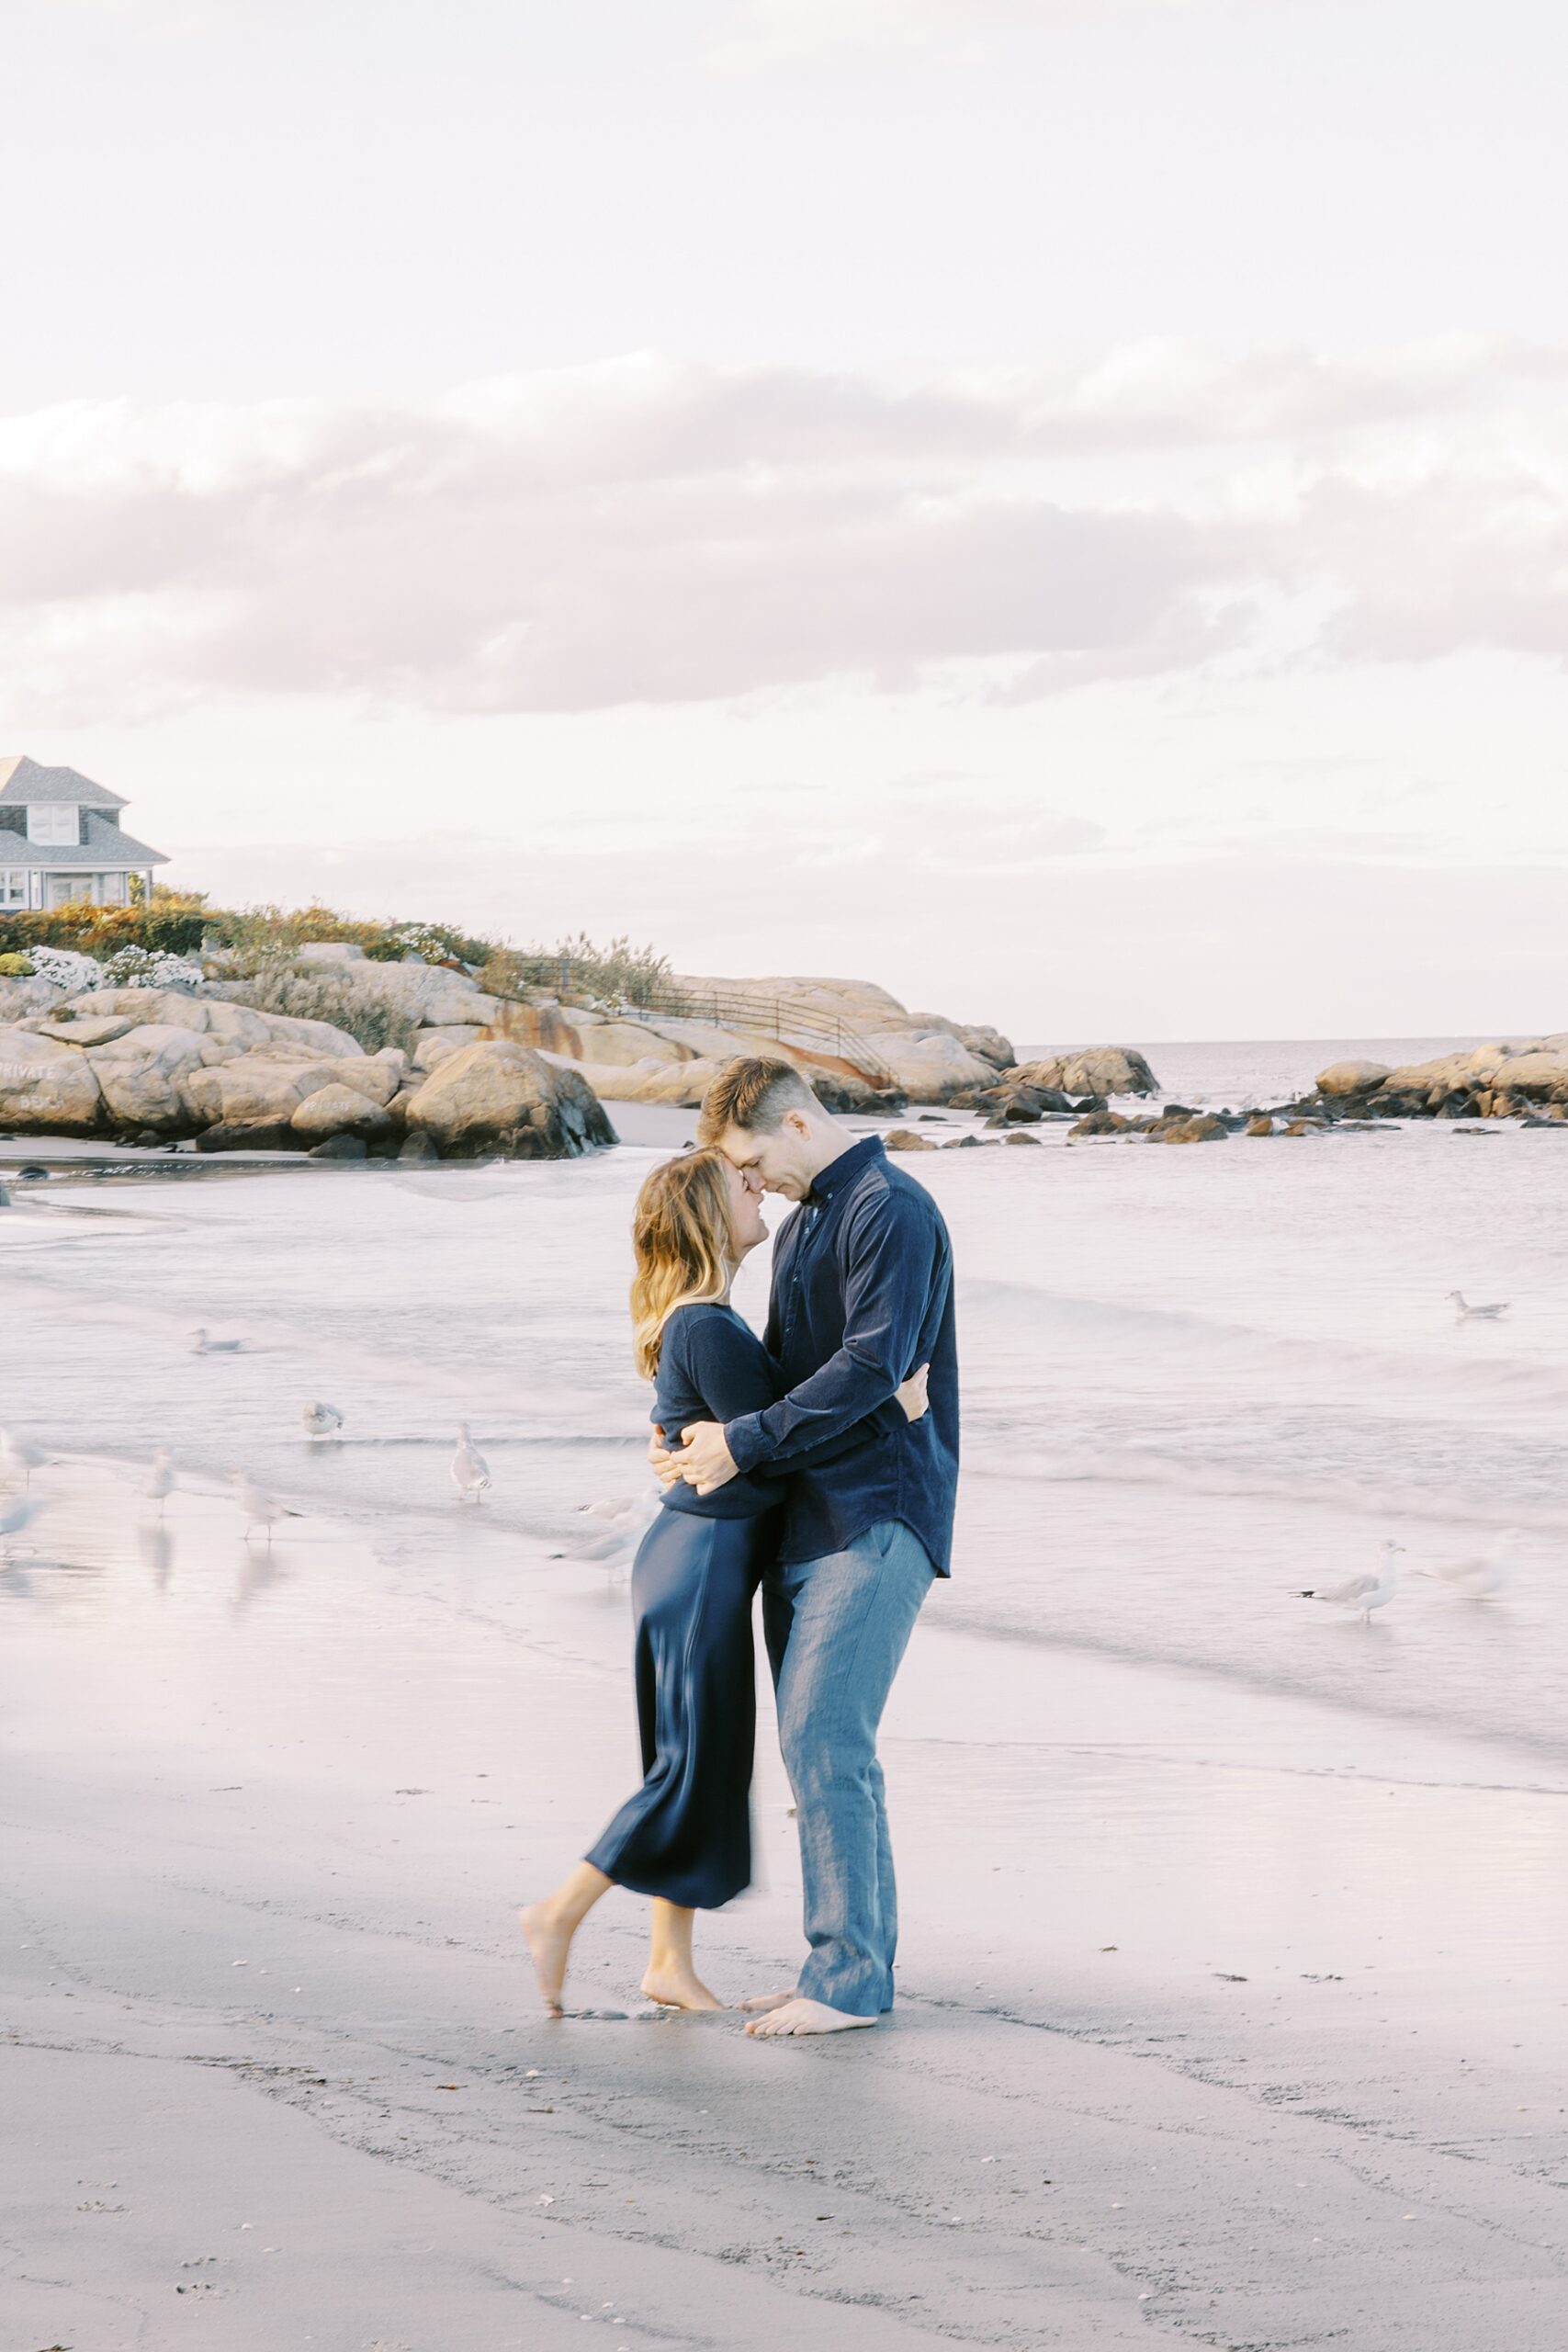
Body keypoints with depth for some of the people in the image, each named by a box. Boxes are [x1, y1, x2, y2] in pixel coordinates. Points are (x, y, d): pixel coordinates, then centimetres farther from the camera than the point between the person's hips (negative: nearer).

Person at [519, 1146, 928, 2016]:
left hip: (694, 1559, 10)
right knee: (695, 1766, -3)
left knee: (710, 1761, 12)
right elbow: (775, 1445, -21)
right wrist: (892, 1410, -18)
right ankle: (560, 1913, 5)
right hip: (703, 1563, -10)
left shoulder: (696, 1322, 11)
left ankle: (670, 1962, 16)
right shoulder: (708, 1330, -20)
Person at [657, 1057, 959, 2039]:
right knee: (823, 1746, 9)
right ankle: (857, 1963, 14)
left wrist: (746, 1440, -18)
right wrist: (692, 1431, 7)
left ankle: (850, 1978, -9)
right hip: (808, 1516, 10)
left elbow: (872, 1367, -20)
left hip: (878, 1515, -10)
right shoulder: (804, 1222, 19)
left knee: (823, 1739, -13)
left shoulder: (891, 1211, -12)